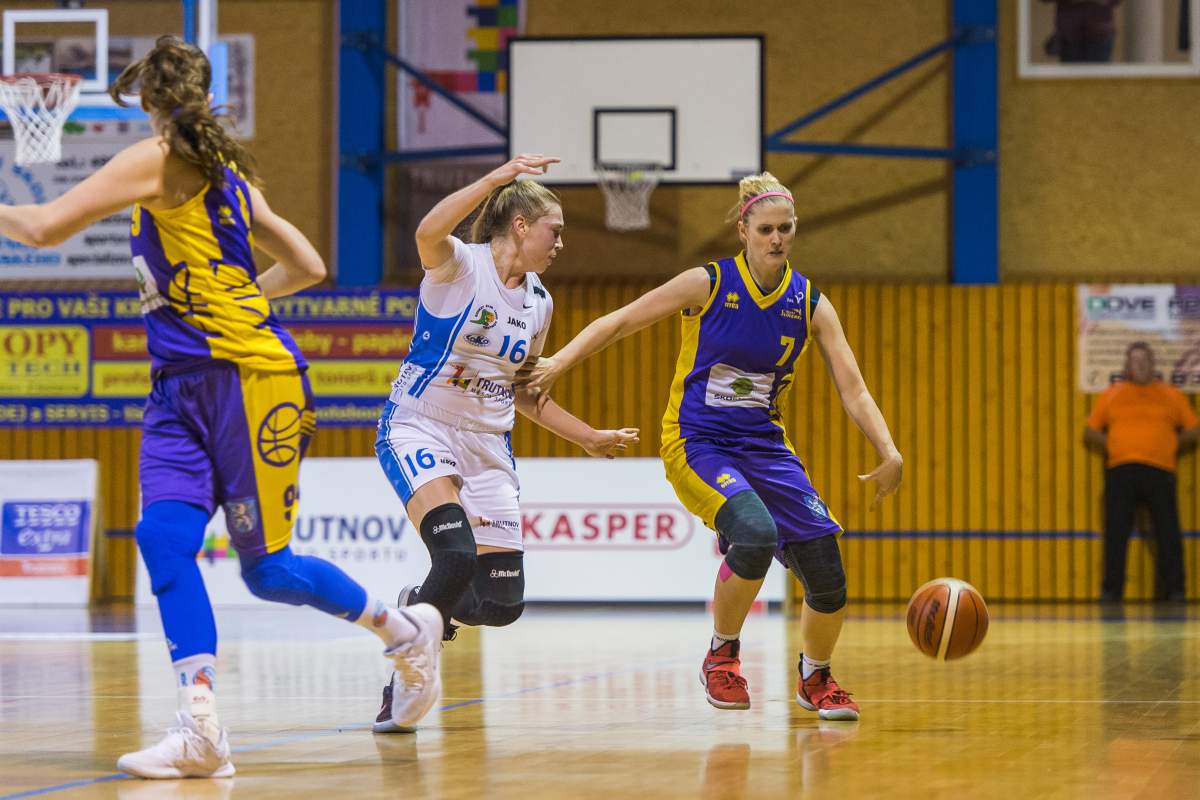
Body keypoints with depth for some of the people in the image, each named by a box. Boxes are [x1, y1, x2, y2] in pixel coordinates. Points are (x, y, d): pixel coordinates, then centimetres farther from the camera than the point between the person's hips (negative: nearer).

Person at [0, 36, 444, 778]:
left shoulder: (161, 159, -9)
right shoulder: (226, 173, 16)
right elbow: (307, 267, 22)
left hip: (248, 377, -8)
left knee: (268, 569, 0)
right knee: (163, 537, -9)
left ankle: (405, 628, 22)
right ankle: (202, 731, -19)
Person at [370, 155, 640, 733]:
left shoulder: (538, 302, 11)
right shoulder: (459, 264, -8)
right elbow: (428, 233, -34)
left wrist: (588, 437, 24)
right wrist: (499, 177, -37)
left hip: (488, 447, 6)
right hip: (419, 430, -6)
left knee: (502, 604, -3)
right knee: (457, 557, -30)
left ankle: (418, 606, 29)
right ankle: (399, 688, -15)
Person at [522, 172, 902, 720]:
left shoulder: (811, 305, -1)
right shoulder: (708, 284, -9)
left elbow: (853, 390, -4)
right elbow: (617, 323, -2)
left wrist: (890, 454, -17)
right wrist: (559, 362, -11)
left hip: (764, 446, 4)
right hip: (697, 442, -4)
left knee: (827, 580, -7)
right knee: (755, 534, -33)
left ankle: (815, 679, 24)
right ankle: (721, 655, -7)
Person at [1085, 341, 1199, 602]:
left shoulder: (1172, 395, 13)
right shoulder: (1110, 395, 14)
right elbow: (1090, 433, 14)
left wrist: (1168, 449, 5)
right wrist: (1113, 449, 2)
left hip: (1160, 472, 0)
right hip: (1120, 472, 0)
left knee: (1169, 534, -6)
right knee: (1116, 533, -2)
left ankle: (1174, 591, 0)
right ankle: (1111, 592, 3)